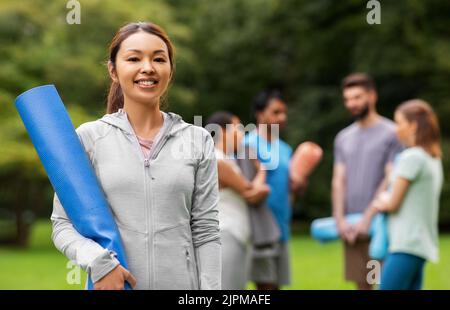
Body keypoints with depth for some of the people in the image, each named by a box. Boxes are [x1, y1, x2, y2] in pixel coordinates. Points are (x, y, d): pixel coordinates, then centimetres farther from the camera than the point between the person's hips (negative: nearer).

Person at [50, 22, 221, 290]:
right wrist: (98, 261, -18)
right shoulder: (88, 137, -1)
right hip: (111, 283, -1)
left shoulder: (198, 140, 2)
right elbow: (63, 223, -2)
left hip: (182, 283, 1)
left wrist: (212, 290, -5)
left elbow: (206, 231, 2)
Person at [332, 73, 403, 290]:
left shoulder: (391, 134, -3)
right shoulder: (343, 138, 15)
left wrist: (367, 219, -14)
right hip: (352, 226, 5)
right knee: (362, 284, 9)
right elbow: (338, 181, 9)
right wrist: (340, 219, -4)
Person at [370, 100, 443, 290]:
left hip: (407, 245, -9)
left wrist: (383, 203, 10)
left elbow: (393, 204, -11)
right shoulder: (433, 159, 16)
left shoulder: (412, 156, -12)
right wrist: (385, 202, 6)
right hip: (422, 244, 9)